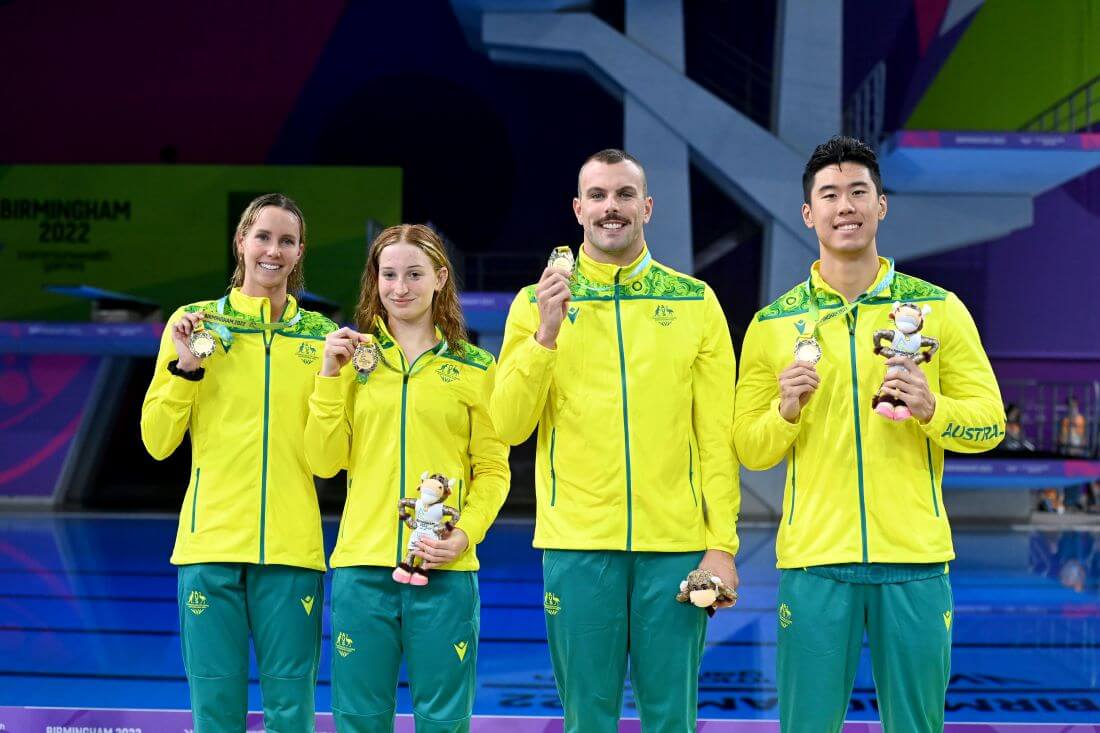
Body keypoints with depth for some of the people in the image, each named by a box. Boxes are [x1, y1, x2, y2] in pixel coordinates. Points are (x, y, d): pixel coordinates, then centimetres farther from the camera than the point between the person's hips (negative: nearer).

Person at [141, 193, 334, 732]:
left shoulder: (322, 336, 7)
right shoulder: (194, 323, 5)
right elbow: (158, 442, 3)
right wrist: (183, 367, -9)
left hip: (291, 545, 1)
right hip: (211, 543, 0)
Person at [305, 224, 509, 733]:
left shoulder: (475, 367, 6)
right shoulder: (355, 358, 11)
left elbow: (493, 470, 5)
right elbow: (324, 462, 4)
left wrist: (465, 534, -11)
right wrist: (331, 375, -4)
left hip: (445, 571, -1)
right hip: (362, 564, 2)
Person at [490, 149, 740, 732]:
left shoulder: (695, 302, 6)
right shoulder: (537, 302, 5)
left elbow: (717, 435, 4)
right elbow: (509, 426, -3)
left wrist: (722, 543, -2)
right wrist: (547, 333, -14)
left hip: (675, 542, 0)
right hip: (576, 544, 0)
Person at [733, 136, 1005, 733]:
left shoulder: (938, 308, 5)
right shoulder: (774, 324, 6)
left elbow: (990, 420, 4)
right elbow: (749, 450, 7)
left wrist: (932, 409, -15)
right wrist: (786, 411, -13)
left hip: (914, 557, 0)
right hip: (814, 557, 0)